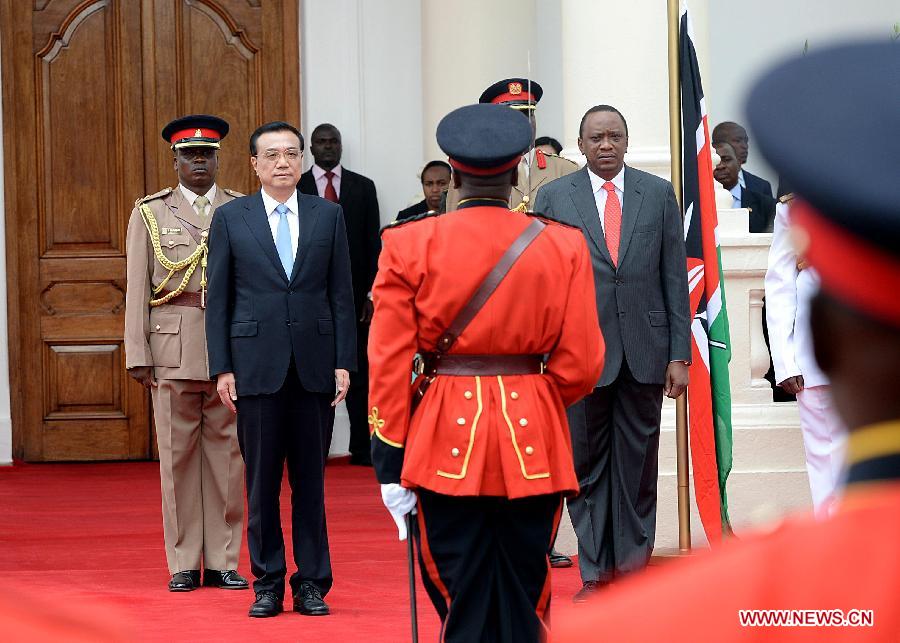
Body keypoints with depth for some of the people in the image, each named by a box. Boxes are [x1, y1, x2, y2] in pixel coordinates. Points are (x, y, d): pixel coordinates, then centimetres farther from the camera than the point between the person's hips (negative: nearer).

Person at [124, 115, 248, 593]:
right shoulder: (150, 213, 7)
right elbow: (137, 289, 4)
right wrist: (137, 355, -3)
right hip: (173, 348, -1)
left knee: (227, 452, 3)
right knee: (177, 454, 2)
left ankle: (223, 561, 11)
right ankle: (183, 563, 9)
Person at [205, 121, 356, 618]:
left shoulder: (328, 215, 7)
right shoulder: (230, 218, 4)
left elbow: (342, 295, 6)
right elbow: (218, 298, 4)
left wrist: (344, 363, -1)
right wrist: (222, 367, -3)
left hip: (315, 366, 1)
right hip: (256, 366, -1)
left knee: (310, 480, 4)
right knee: (262, 481, 3)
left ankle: (312, 584, 10)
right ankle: (267, 583, 11)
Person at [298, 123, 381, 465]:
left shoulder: (363, 187, 8)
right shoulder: (294, 189, 5)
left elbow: (373, 243, 5)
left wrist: (372, 292, -3)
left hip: (355, 293, 1)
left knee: (359, 373, 2)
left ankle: (362, 448, 5)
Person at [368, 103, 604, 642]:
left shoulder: (409, 244, -3)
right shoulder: (564, 244, -1)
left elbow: (389, 364, -4)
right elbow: (581, 365, -2)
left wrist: (390, 465, 0)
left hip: (448, 440, -1)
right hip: (534, 441, 1)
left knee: (461, 598, 5)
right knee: (525, 599, 10)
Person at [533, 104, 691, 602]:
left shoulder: (658, 194, 6)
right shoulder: (553, 197, 3)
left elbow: (675, 277, 5)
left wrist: (680, 354, 1)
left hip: (644, 350, 1)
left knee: (638, 464, 6)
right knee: (585, 463, 3)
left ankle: (633, 567, 14)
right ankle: (594, 574, 11)